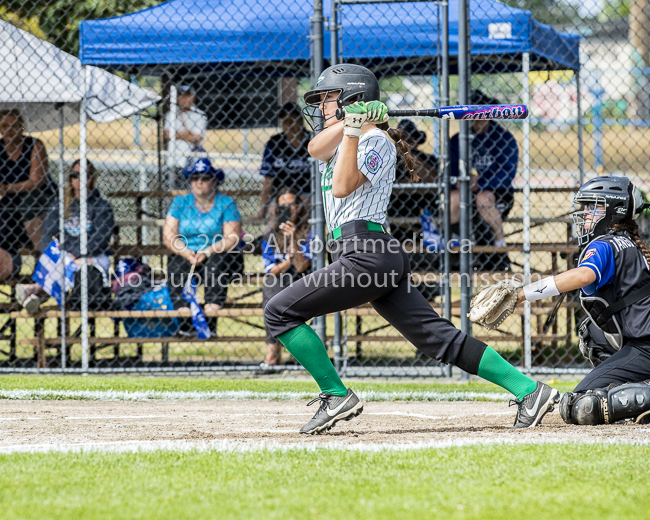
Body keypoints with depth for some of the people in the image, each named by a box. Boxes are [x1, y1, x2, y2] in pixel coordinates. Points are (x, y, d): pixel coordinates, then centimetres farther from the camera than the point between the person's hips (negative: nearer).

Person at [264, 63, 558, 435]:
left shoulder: (377, 141, -4)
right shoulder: (343, 136, 23)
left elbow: (343, 187, -18)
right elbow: (316, 149, 1)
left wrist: (354, 129, -20)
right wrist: (348, 122, -11)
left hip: (365, 254, -9)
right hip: (380, 259, 9)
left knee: (281, 312, -8)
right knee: (438, 336, 2)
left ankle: (336, 397, -7)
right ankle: (529, 390, -3)